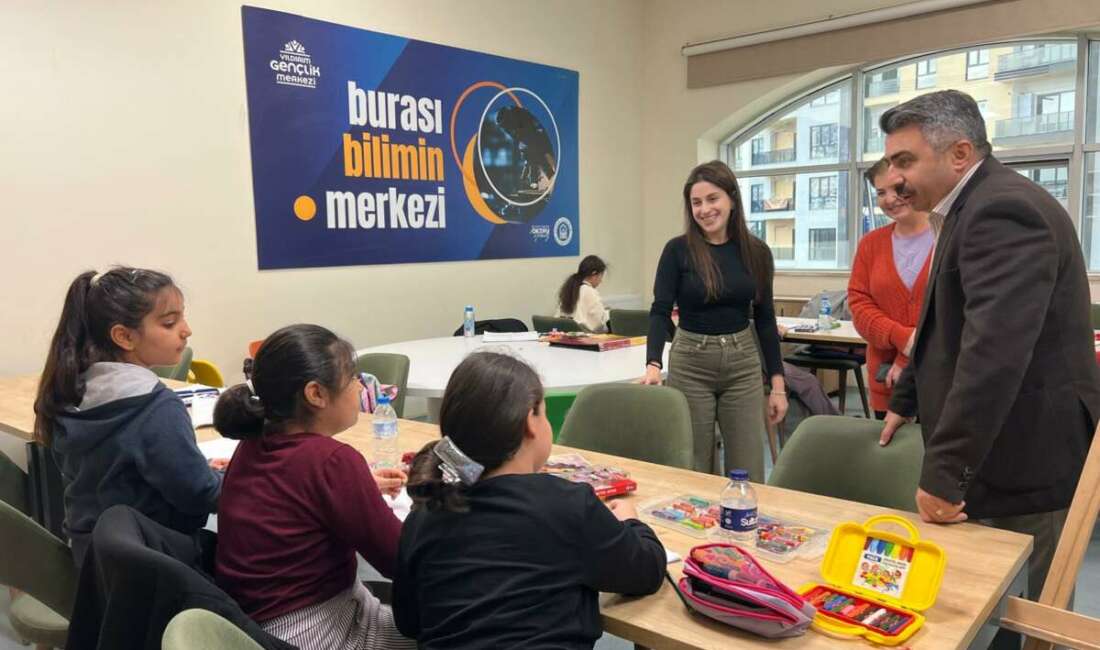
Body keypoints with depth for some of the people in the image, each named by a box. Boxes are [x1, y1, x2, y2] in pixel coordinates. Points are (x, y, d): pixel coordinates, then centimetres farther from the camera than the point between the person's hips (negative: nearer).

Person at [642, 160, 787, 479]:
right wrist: (653, 364, -29)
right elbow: (660, 311, -12)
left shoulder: (756, 252, 1)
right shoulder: (678, 249, -7)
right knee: (693, 471, 8)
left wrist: (777, 383, 3)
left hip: (743, 365, 2)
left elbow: (765, 319, 5)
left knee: (748, 472, 6)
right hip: (690, 364, -2)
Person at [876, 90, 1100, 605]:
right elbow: (953, 324, 24)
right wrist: (905, 400, 26)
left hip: (1025, 460, -10)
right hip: (1002, 451, 10)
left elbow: (994, 350, -31)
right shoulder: (977, 207, 13)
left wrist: (943, 473, -28)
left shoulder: (1002, 210, -22)